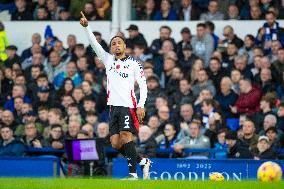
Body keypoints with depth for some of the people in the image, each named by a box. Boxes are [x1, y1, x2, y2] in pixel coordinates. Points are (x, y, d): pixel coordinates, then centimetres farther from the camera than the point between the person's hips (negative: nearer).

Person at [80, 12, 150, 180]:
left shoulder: (134, 64, 6)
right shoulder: (108, 60, 17)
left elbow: (143, 85, 2)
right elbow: (94, 44, 10)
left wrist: (141, 106, -10)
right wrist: (86, 26, -3)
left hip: (128, 106, -5)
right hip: (114, 107, 5)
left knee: (126, 136, -20)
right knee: (115, 143, -2)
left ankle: (133, 173, -21)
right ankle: (143, 162, 14)